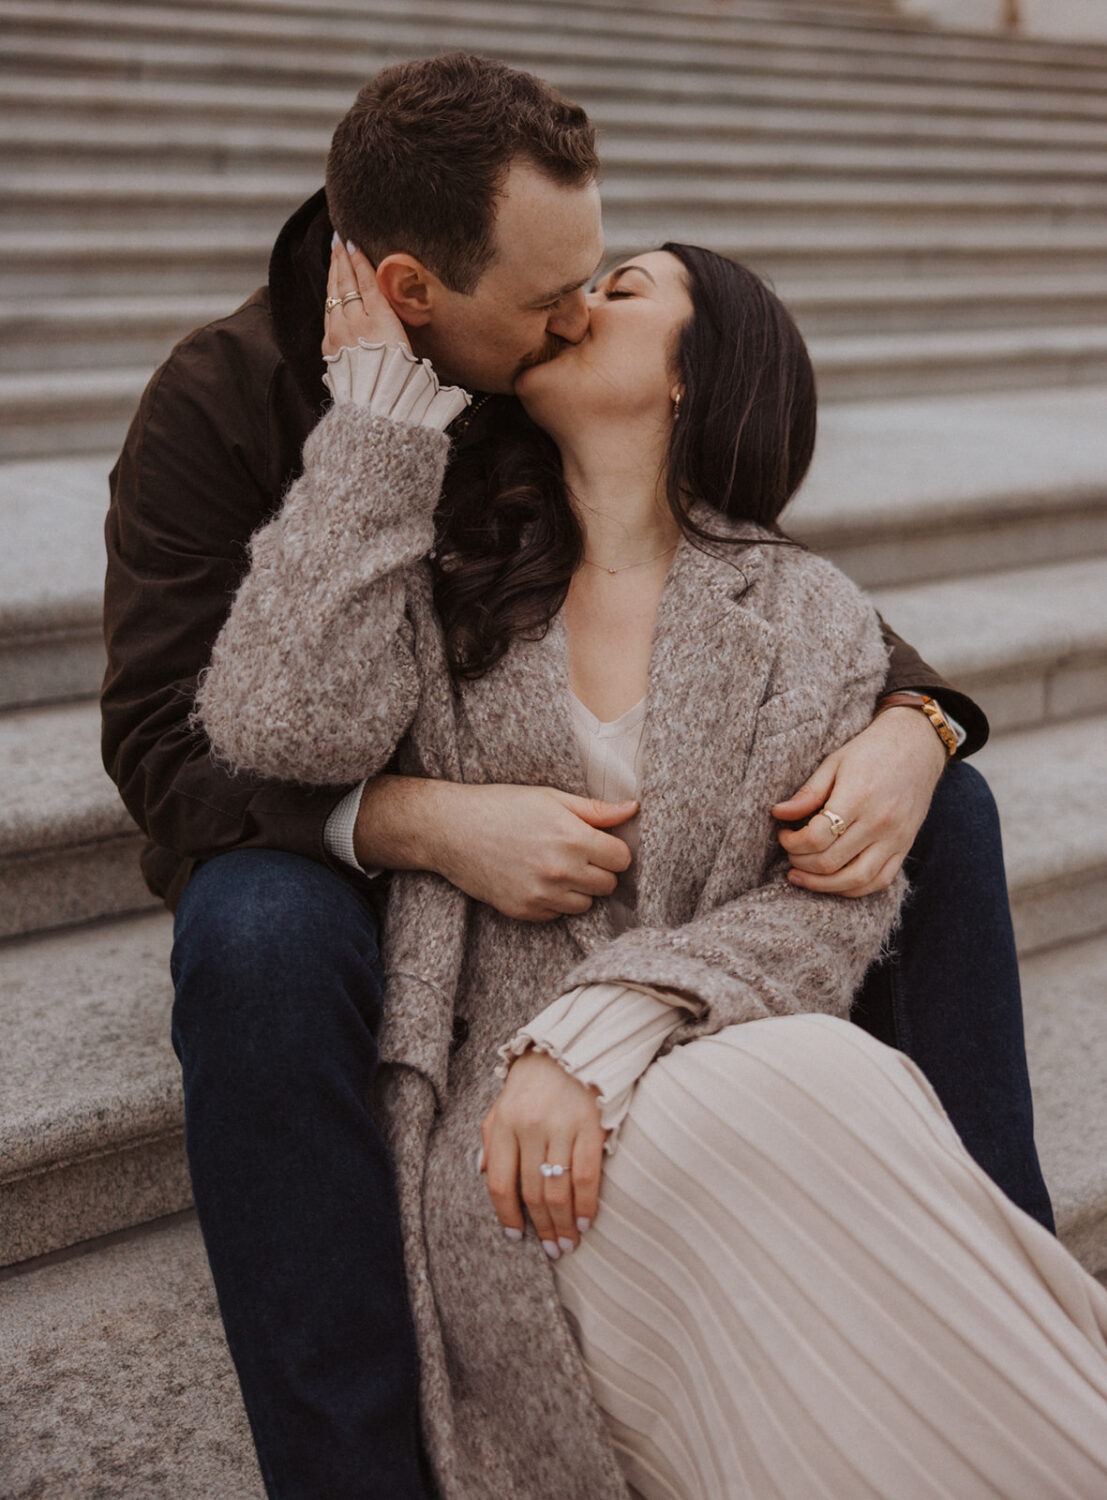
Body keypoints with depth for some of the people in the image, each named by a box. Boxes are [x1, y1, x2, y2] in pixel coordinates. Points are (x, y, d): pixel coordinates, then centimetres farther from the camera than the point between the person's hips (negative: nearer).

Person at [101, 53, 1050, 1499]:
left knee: (942, 814, -11)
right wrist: (426, 823, -40)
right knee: (257, 940, -41)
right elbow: (164, 741, -23)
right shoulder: (218, 404, -17)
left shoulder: (577, 369, -6)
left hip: (574, 818, 4)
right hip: (326, 839, -3)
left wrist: (908, 727, -25)